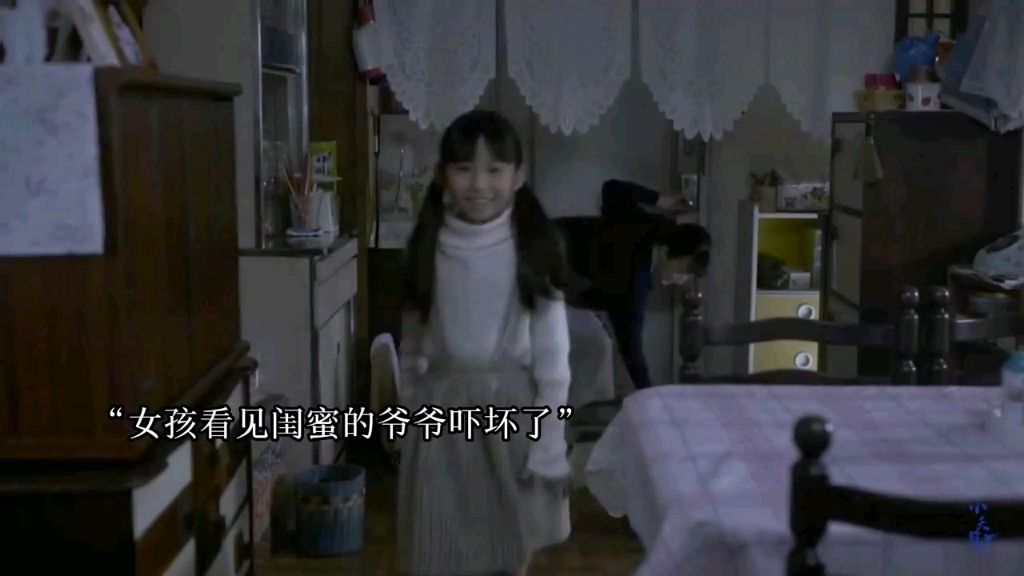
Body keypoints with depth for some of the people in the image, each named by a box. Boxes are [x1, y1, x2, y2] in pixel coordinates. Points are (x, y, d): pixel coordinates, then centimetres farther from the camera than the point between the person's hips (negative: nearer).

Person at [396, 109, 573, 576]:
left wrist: (549, 445, -11)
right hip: (443, 411, 2)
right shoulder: (428, 247, -2)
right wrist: (408, 414, 10)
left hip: (511, 408, -2)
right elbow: (412, 343, 7)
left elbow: (552, 355, -9)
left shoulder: (533, 248, -10)